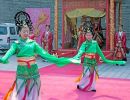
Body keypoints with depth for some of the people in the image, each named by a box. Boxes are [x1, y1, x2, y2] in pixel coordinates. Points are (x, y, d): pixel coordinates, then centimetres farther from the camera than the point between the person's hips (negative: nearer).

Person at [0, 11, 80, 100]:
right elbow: (9, 53, -22)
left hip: (34, 74, 1)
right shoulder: (16, 44, -3)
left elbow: (45, 54, -7)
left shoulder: (33, 43, -1)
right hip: (21, 75, -1)